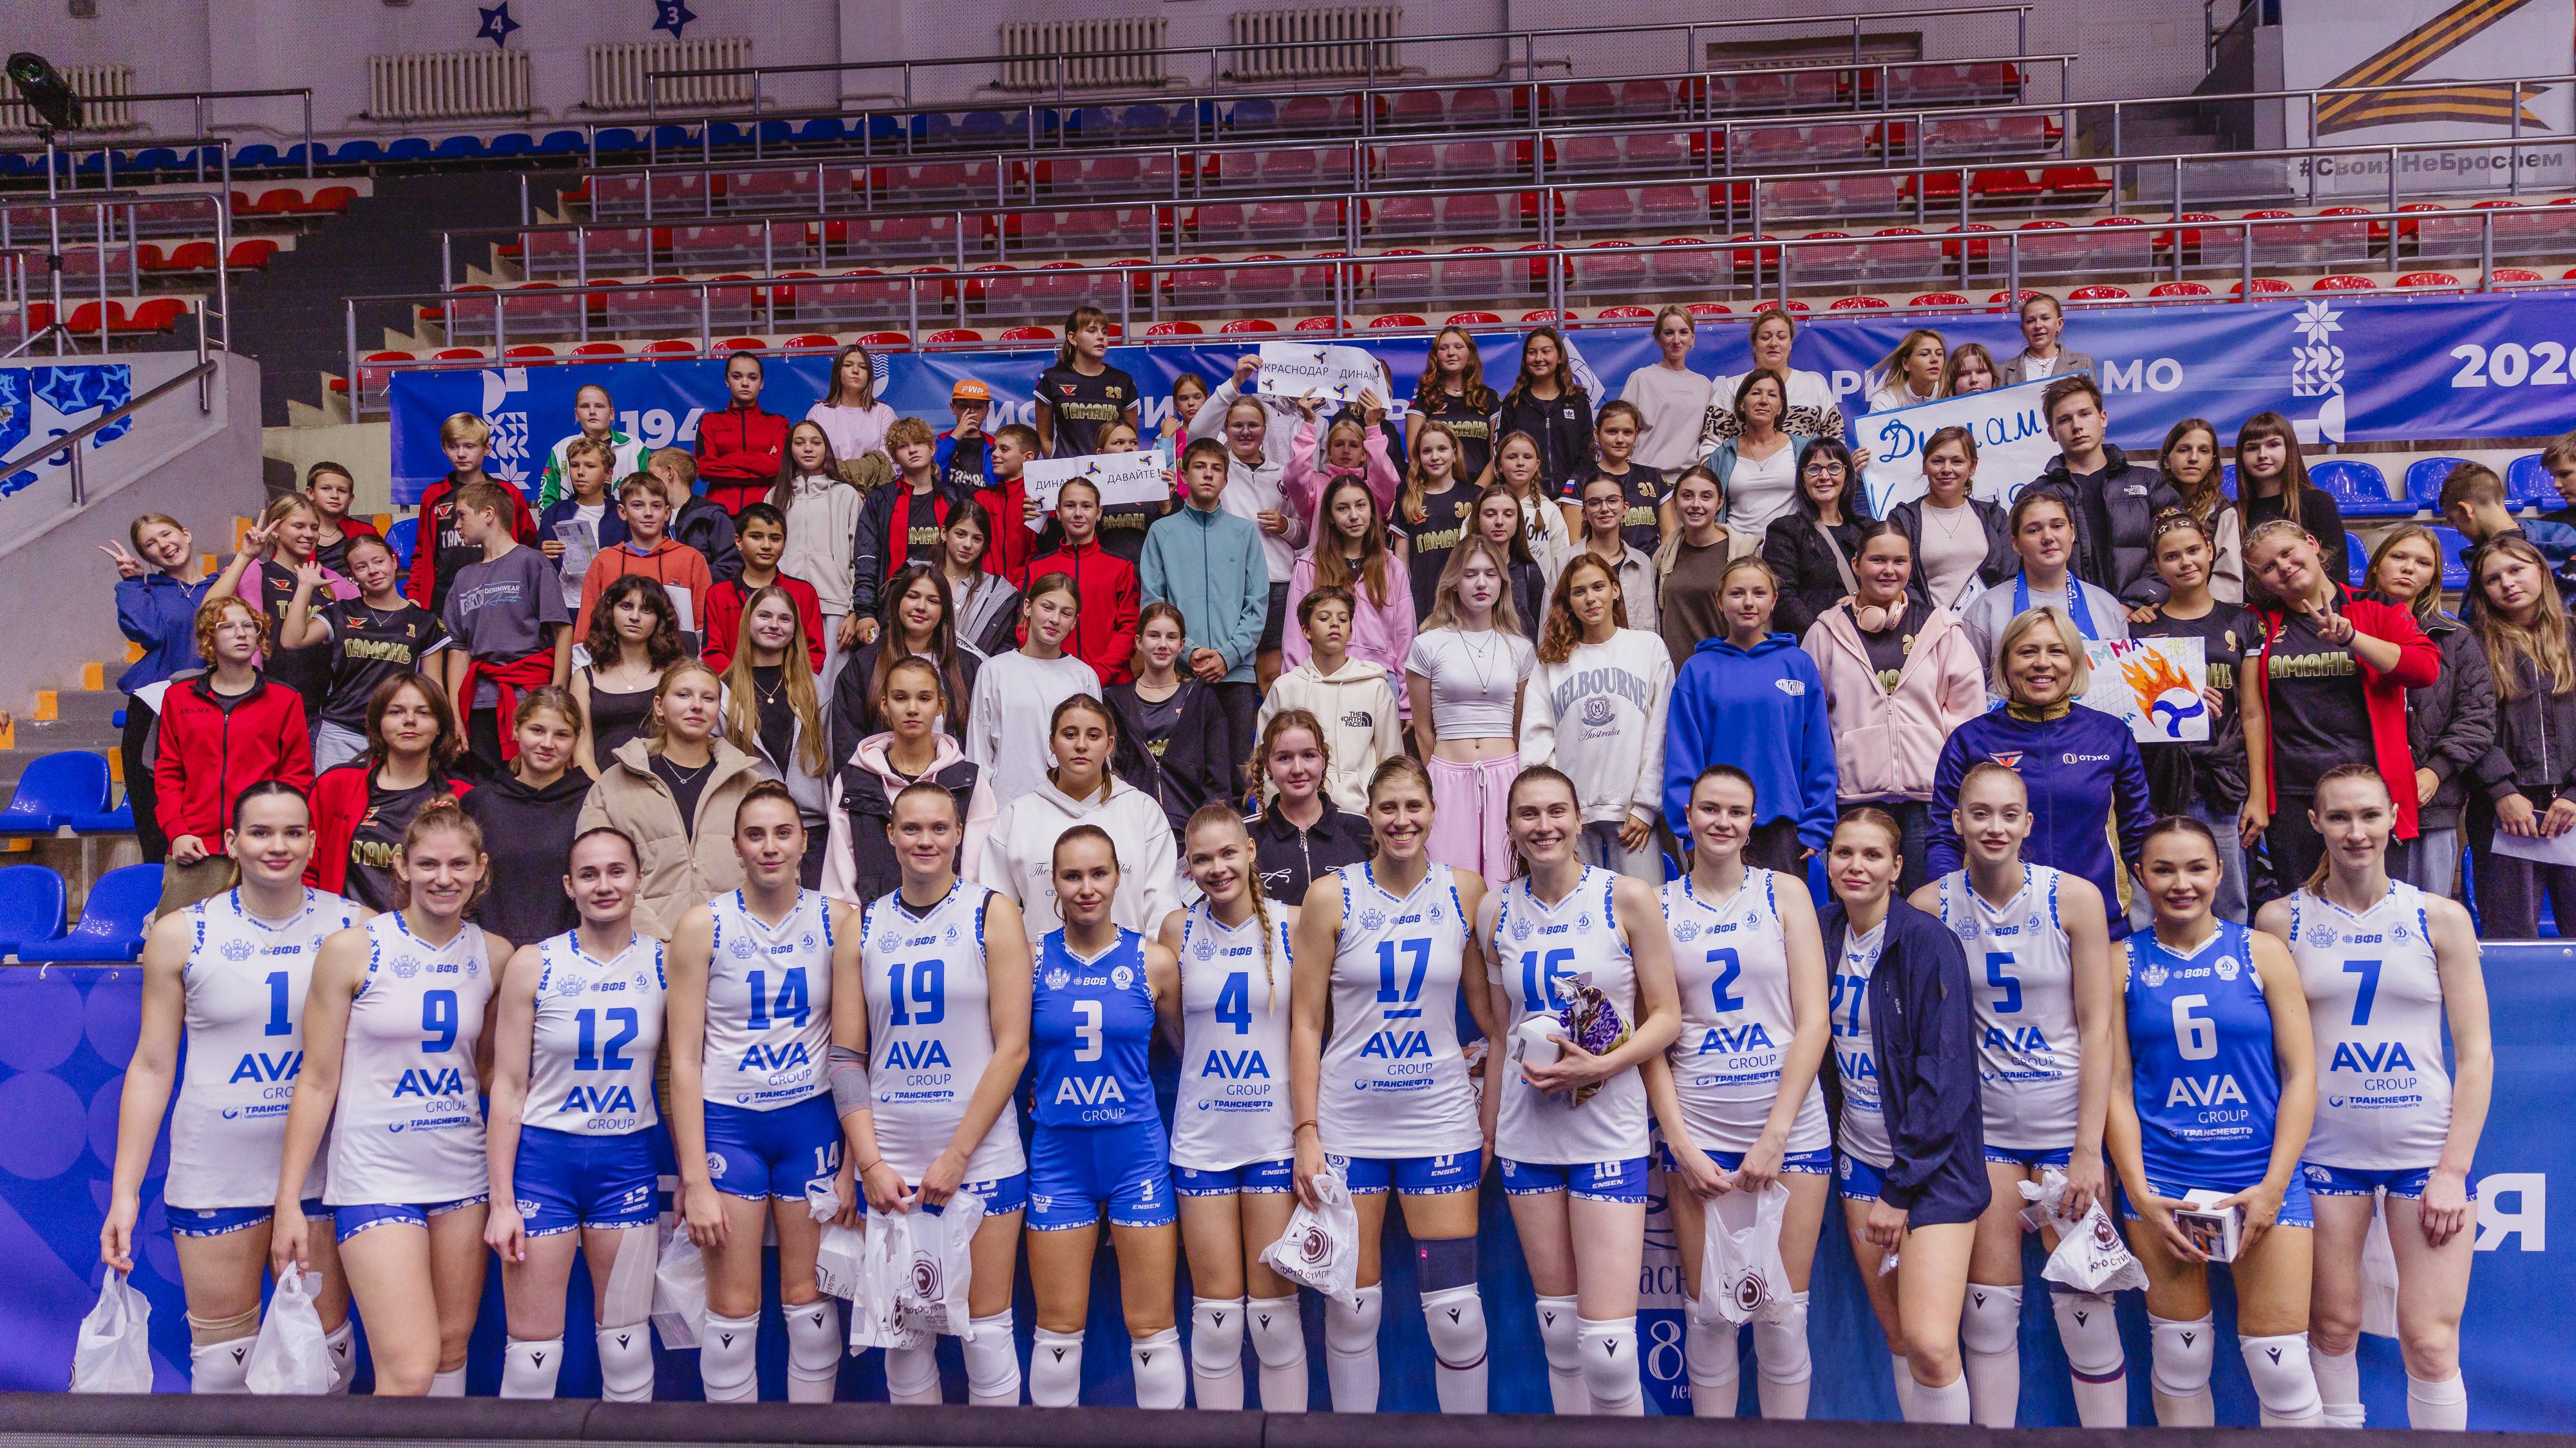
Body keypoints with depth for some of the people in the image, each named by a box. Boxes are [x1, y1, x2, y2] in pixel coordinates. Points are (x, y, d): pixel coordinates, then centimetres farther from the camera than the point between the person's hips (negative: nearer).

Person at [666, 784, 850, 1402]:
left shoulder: (835, 921, -2)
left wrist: (852, 1161, -2)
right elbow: (684, 1059, -6)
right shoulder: (704, 924, -6)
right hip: (727, 1122, -1)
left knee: (810, 1299, 7)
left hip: (812, 1119, 1)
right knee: (733, 1308, 4)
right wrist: (694, 1180, -10)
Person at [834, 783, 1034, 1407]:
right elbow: (847, 1056, 6)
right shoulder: (863, 927, 7)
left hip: (981, 1155, -2)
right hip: (890, 1162, 3)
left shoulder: (992, 914, -1)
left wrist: (958, 1155, -11)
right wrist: (869, 1162, -5)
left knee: (986, 1327, 2)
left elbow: (1012, 1047, -6)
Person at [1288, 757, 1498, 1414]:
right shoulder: (1331, 896, -3)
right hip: (1347, 1122, 0)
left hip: (1440, 1119, 1)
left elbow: (1488, 1006, 7)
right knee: (1351, 1304, 6)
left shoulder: (1467, 892, 1)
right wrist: (1306, 1132, -7)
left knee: (1455, 1306, 0)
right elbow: (1305, 1022, -1)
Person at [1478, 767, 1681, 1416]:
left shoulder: (1629, 898, -5)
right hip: (1527, 1134, 4)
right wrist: (1489, 1120, 13)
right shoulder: (1496, 911, 5)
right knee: (1557, 1331, 12)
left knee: (1608, 1349, -10)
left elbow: (1666, 1017, -3)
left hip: (1609, 1135, -3)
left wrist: (1600, 1066, -17)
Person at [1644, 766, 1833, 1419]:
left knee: (1783, 1315, 2)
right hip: (1697, 1128, 0)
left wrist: (1774, 1137, -9)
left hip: (1790, 1124, 0)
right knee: (1709, 1315, 3)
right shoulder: (1660, 907, 6)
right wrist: (1680, 1144, -6)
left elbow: (1815, 1021, -1)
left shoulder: (1784, 891, 5)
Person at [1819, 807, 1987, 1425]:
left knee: (1931, 1345, -14)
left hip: (1933, 1161, -5)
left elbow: (1946, 1074, -15)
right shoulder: (1823, 935, 4)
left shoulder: (1928, 942, -13)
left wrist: (1901, 1189, -15)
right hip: (1861, 1157, 5)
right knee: (1897, 1335, 9)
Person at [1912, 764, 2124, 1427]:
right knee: (1987, 1307, 5)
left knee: (2084, 1307, 0)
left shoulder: (2074, 898, -6)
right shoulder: (1930, 906, -3)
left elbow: (2097, 1028, -6)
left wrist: (2088, 1148, -10)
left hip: (2066, 1121, -1)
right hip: (1981, 1124, 1)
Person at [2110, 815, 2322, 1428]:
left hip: (2261, 1176, 0)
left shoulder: (2261, 953, 4)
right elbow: (2117, 1085, 4)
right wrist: (2139, 1193, -6)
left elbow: (2300, 1076, 2)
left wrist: (2274, 1186, -7)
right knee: (2179, 1358, 6)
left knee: (2281, 1364, -3)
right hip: (2161, 1181, 1)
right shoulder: (2125, 962, 5)